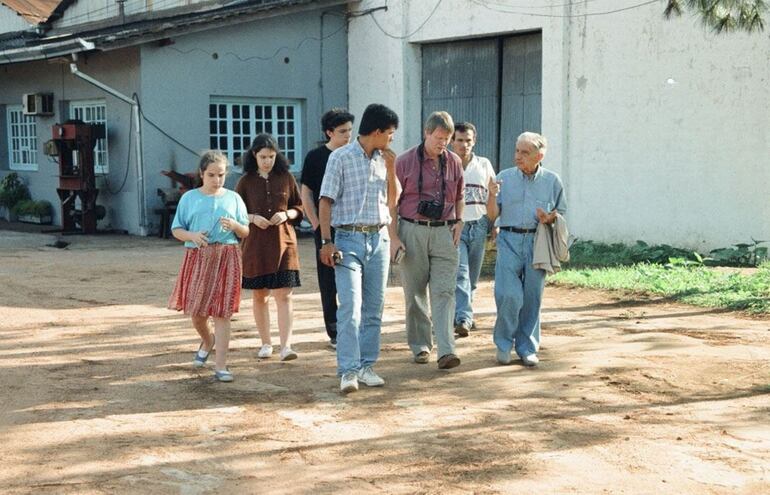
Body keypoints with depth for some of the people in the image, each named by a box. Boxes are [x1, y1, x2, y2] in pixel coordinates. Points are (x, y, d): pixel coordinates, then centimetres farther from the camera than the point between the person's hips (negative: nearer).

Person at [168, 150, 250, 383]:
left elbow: (246, 233, 9)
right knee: (196, 311, 7)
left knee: (222, 312, -3)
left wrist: (235, 226, -13)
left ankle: (221, 366, 0)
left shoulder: (233, 198, 7)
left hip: (226, 258, -1)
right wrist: (193, 236, -14)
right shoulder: (189, 198, 6)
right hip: (197, 257, 1)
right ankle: (207, 341, 41)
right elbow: (176, 230, 6)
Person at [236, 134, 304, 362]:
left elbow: (299, 208, 10)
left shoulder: (286, 178, 3)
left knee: (283, 294, -9)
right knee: (259, 295, 9)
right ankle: (266, 344, 21)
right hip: (255, 245, 1)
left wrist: (287, 215, -10)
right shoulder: (246, 181, 2)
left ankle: (286, 346, -12)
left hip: (283, 242, -1)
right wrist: (252, 218, -13)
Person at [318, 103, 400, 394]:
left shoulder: (383, 159, 11)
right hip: (349, 240, -6)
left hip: (379, 239, 6)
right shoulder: (341, 157, -5)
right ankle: (348, 371, -13)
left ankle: (366, 366, 14)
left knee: (374, 308, 7)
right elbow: (326, 201, -7)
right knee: (350, 307, -13)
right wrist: (327, 241, -14)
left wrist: (391, 170, 3)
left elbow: (392, 200, 18)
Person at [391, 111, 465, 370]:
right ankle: (420, 346, 18)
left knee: (444, 291, -8)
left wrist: (458, 222, 7)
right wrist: (393, 236, -5)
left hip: (444, 232, 2)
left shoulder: (454, 162, 9)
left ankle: (446, 350, -14)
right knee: (415, 292, 6)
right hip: (412, 231, -2)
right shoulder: (405, 161, -2)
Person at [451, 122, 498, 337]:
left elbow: (491, 198, 18)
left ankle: (463, 314, 24)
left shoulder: (484, 165, 12)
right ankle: (463, 319, -23)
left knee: (472, 276, 9)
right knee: (460, 273, -16)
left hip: (478, 225, 4)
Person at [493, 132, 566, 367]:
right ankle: (504, 343, 8)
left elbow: (561, 211, 17)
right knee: (508, 295, -12)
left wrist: (551, 218, -5)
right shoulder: (504, 178, 7)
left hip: (538, 242, 1)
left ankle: (527, 347, 17)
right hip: (509, 240, -1)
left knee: (532, 297, 4)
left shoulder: (552, 181, 8)